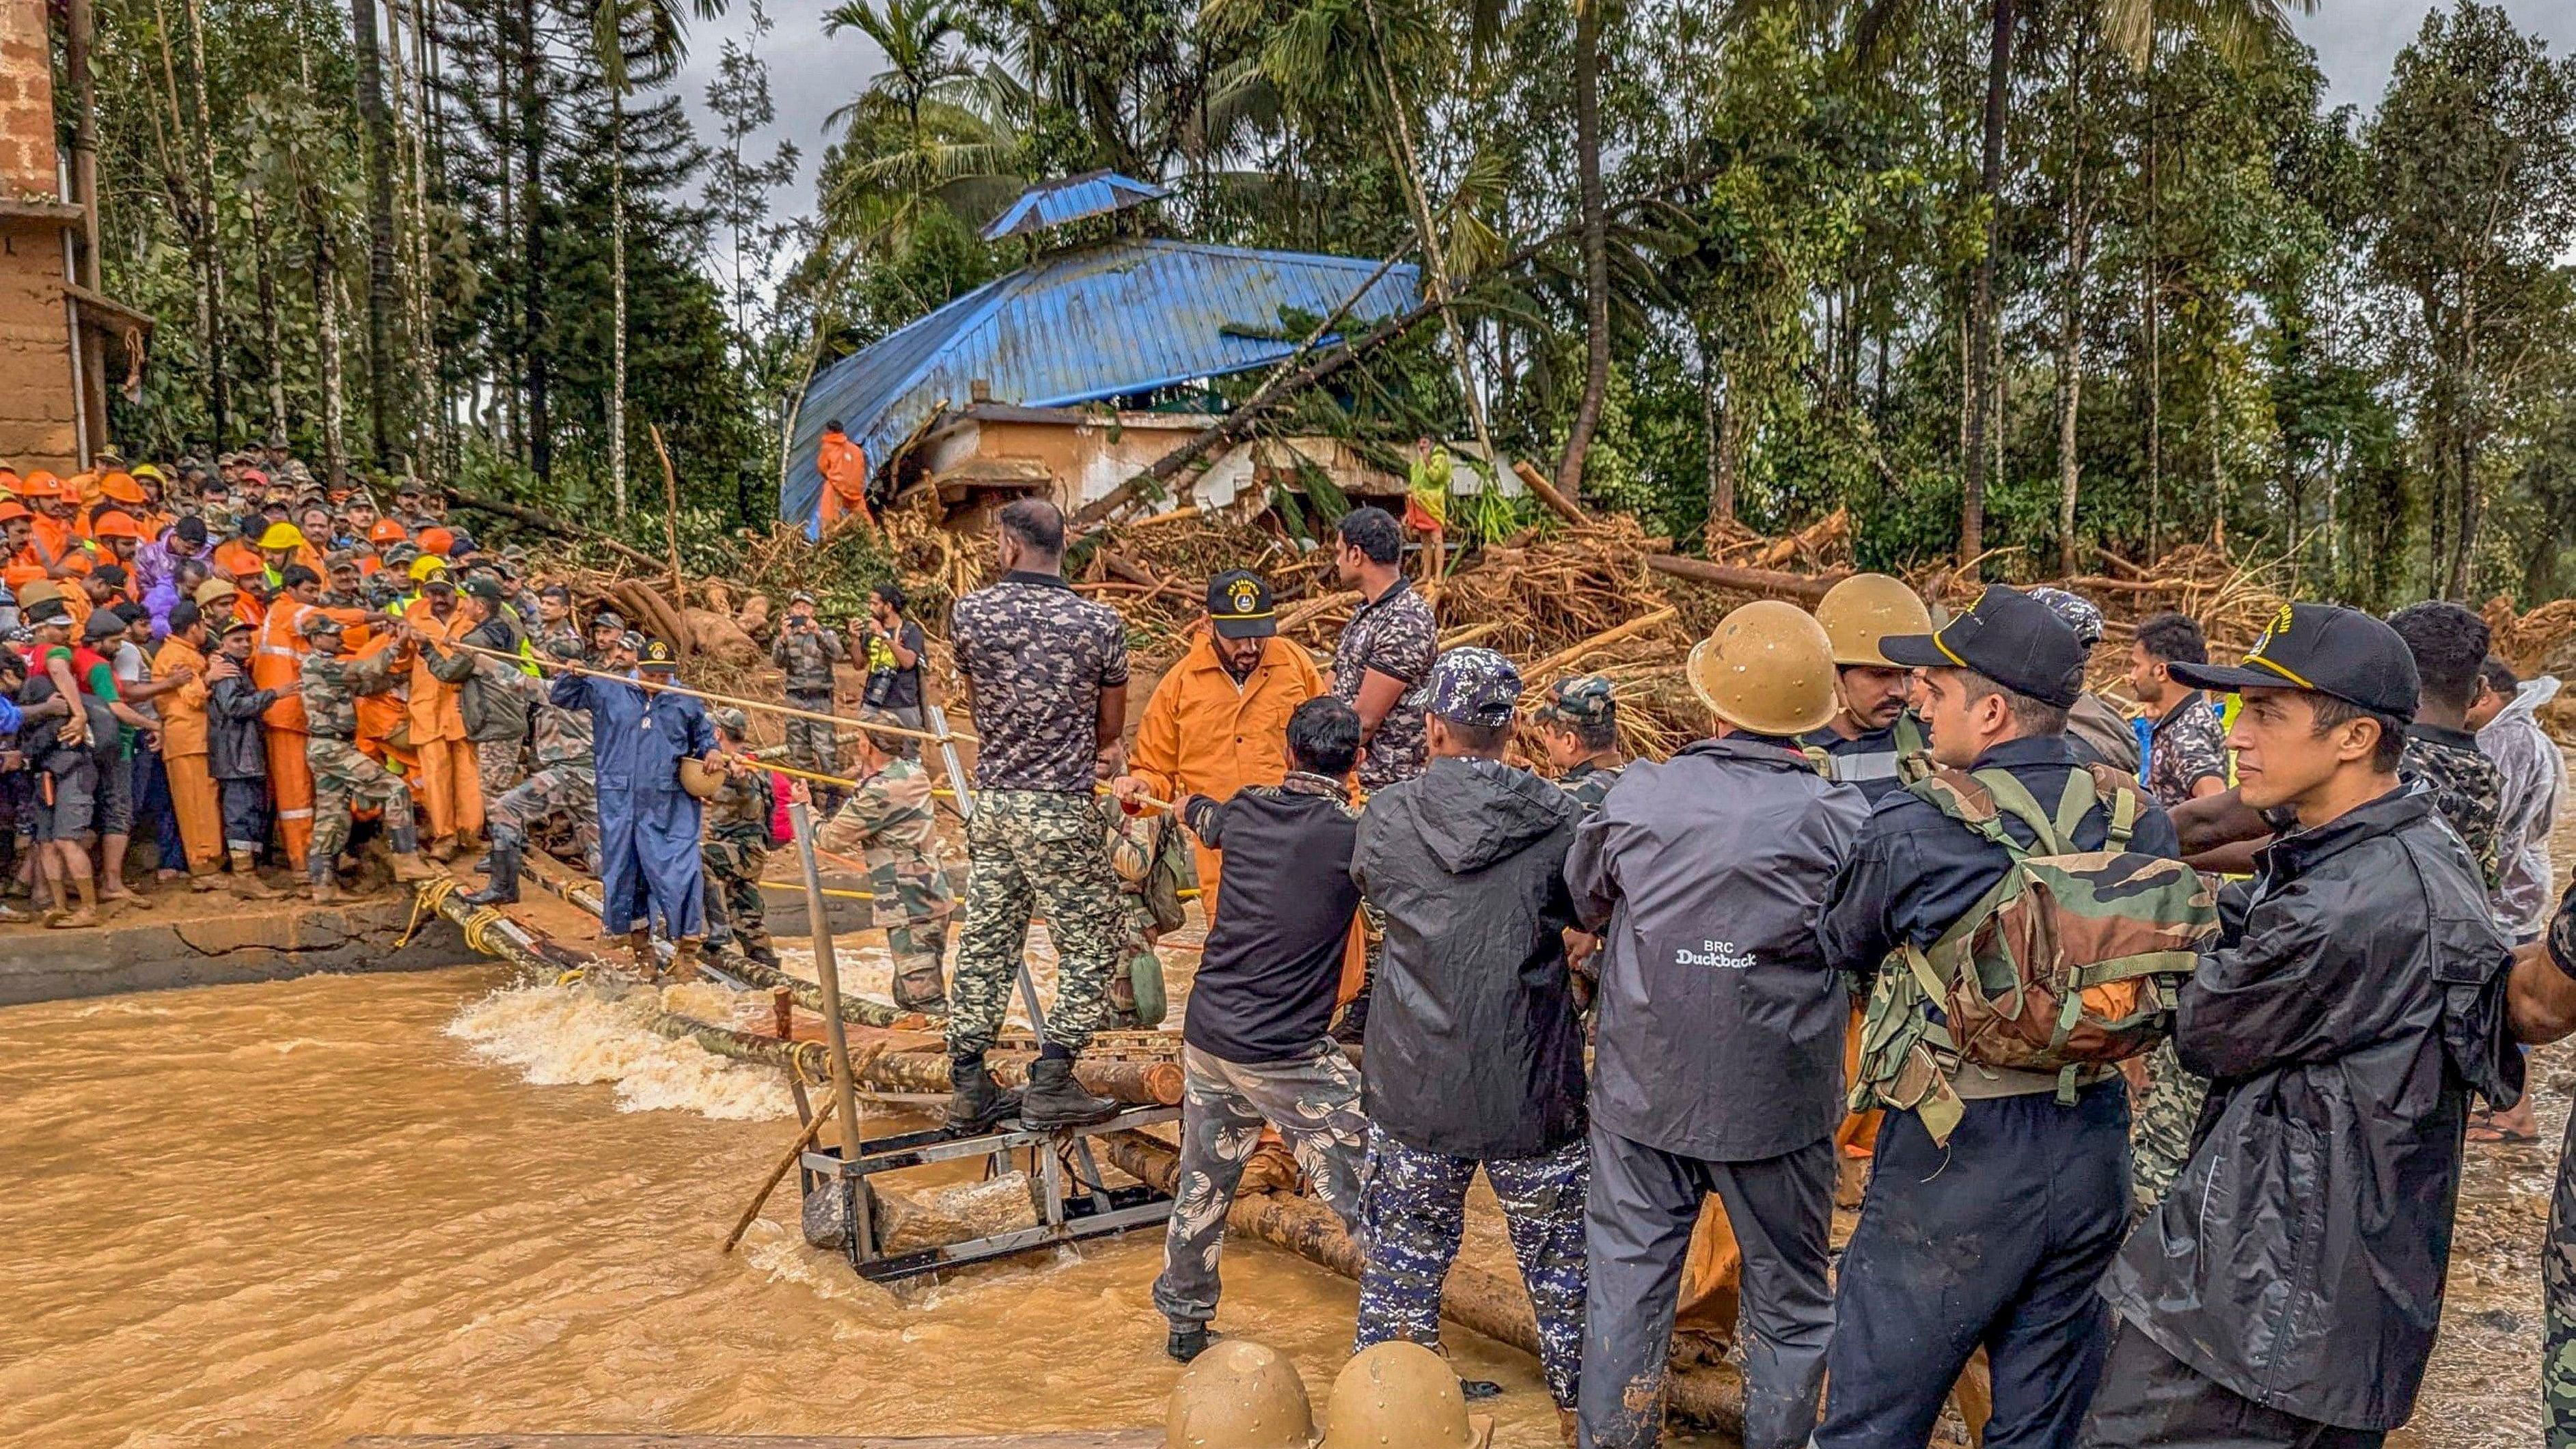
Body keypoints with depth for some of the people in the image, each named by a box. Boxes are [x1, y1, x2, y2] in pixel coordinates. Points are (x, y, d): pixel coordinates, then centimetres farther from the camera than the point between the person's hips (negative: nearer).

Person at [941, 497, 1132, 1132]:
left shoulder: (968, 614, -1)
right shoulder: (1099, 622, -9)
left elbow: (982, 702, 11)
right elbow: (1111, 728, 2)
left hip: (991, 802, 5)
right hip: (1061, 812, -4)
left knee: (985, 943, 12)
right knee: (1093, 944, 8)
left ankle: (969, 1087, 17)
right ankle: (1051, 1082, 5)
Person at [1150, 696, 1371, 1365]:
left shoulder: (1247, 808, 3)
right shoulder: (1356, 835, -16)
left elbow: (1207, 820, 27)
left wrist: (1186, 803, 49)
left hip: (1206, 1035, 6)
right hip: (1289, 1058, -6)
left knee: (1203, 1185, 22)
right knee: (1369, 1200, 3)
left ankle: (1184, 1326, 37)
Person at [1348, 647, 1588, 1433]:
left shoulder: (1385, 817, -7)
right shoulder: (1559, 821, -11)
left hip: (1413, 1085, 1)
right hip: (1534, 1093, -1)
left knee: (1404, 1251, 16)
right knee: (1559, 1251, 18)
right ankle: (1576, 1396, 33)